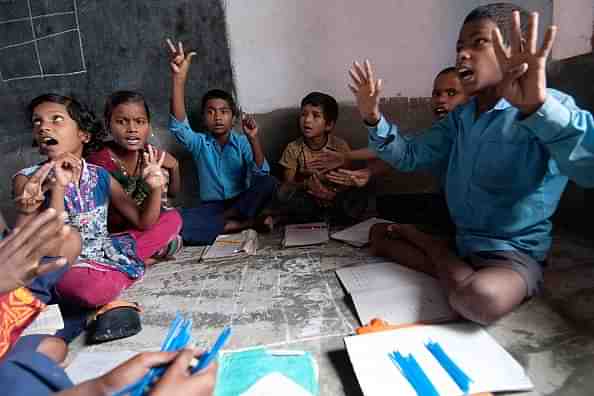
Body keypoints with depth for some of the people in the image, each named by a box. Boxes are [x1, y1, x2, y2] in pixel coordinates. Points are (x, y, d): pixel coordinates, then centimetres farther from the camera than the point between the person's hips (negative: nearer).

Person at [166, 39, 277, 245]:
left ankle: (223, 220, -17)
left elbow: (261, 173, -15)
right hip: (211, 206, 0)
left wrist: (254, 139, -30)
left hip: (241, 201, 0)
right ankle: (246, 224, -23)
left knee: (268, 183, -30)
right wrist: (179, 77, -31)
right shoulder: (199, 143, 1)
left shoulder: (242, 142, 0)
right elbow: (178, 125, -21)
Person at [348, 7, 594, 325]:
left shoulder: (547, 106, -18)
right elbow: (410, 156, 3)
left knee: (480, 298, -36)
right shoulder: (460, 117, 5)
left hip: (514, 254, -5)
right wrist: (373, 119, -13)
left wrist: (539, 106, -54)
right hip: (457, 241, 6)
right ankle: (454, 274, -5)